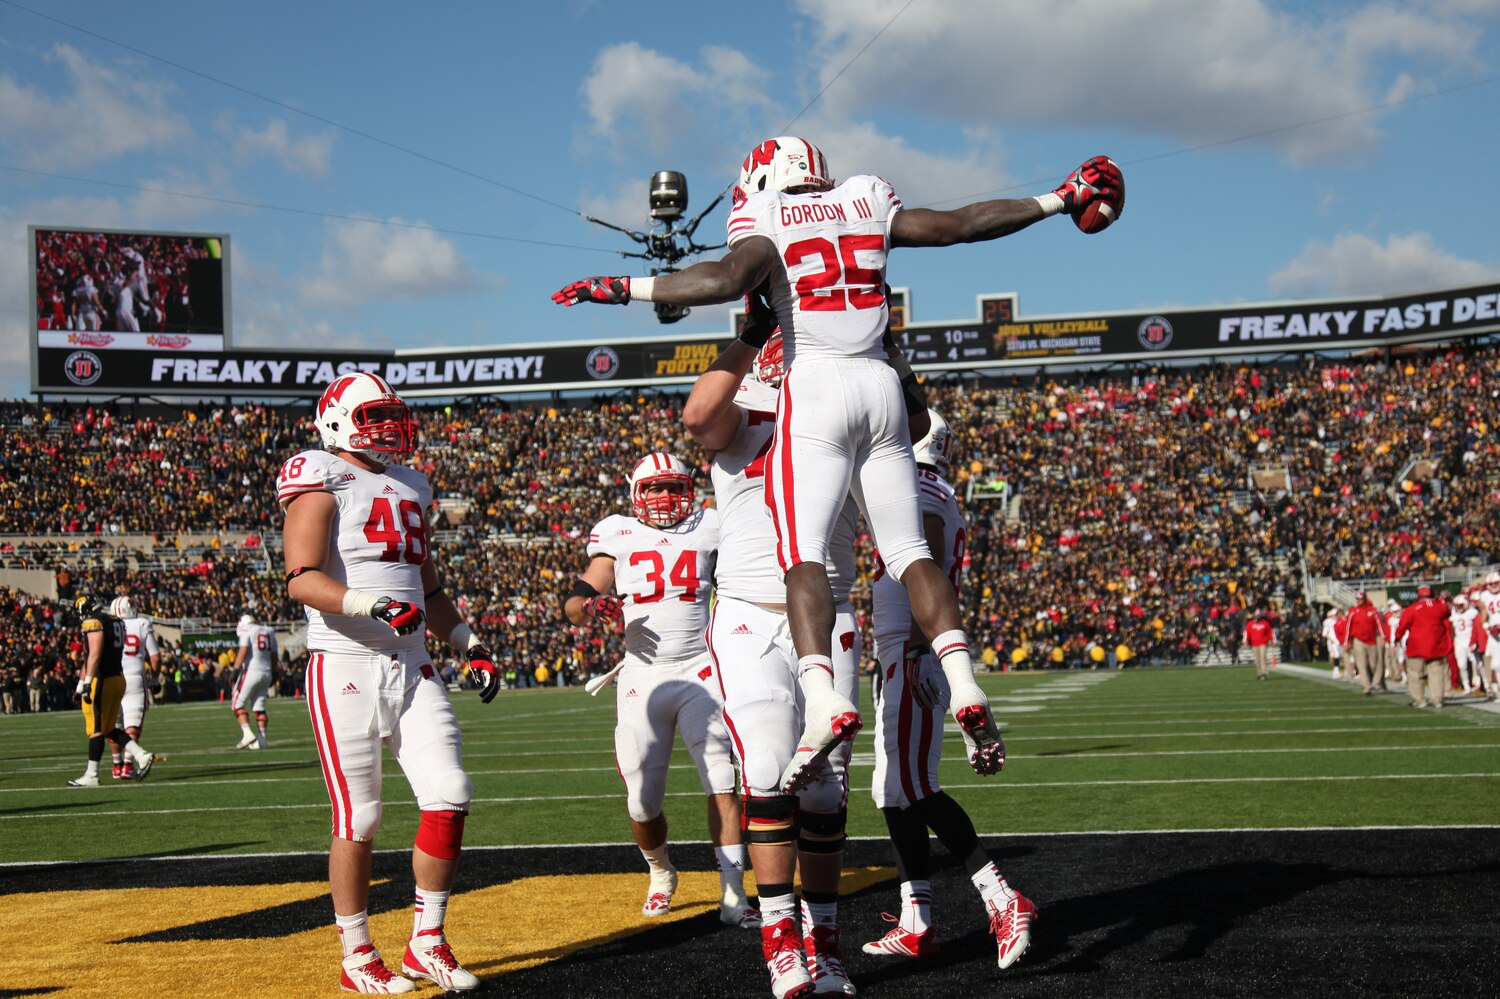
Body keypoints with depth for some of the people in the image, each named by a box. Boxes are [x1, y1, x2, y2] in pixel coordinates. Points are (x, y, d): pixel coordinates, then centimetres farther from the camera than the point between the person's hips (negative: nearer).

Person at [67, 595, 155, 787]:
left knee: (95, 729, -2)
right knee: (109, 728, 15)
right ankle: (141, 756, 2)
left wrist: (87, 683, -22)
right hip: (118, 678, 9)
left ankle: (91, 776, 3)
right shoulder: (116, 622, 17)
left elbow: (94, 655, -20)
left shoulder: (94, 622, -11)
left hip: (102, 680, -9)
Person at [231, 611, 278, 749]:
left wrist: (236, 670, -18)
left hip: (251, 672, -6)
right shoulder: (269, 632, 15)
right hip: (266, 673, 6)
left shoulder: (247, 631, -4)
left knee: (238, 704, 2)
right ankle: (261, 739, 3)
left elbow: (243, 651, -16)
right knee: (259, 706, 10)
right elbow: (273, 656, 18)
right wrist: (273, 672, 26)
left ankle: (247, 733, -15)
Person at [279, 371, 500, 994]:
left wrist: (470, 645, 17)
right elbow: (302, 579, -16)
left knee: (449, 796, -3)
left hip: (411, 667, 7)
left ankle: (427, 942, 10)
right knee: (358, 818, -2)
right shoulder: (322, 482, -3)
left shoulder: (409, 488, 20)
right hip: (345, 667, -6)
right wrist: (374, 605, -29)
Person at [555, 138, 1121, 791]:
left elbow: (731, 278, -15)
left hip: (816, 390, -4)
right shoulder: (867, 203, 17)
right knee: (909, 551, 7)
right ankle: (965, 689, -8)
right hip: (880, 385, 5)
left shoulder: (765, 218, 4)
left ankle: (824, 700, -31)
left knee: (804, 554, -11)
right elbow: (956, 224, 19)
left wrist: (621, 289, -12)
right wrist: (1059, 200, 29)